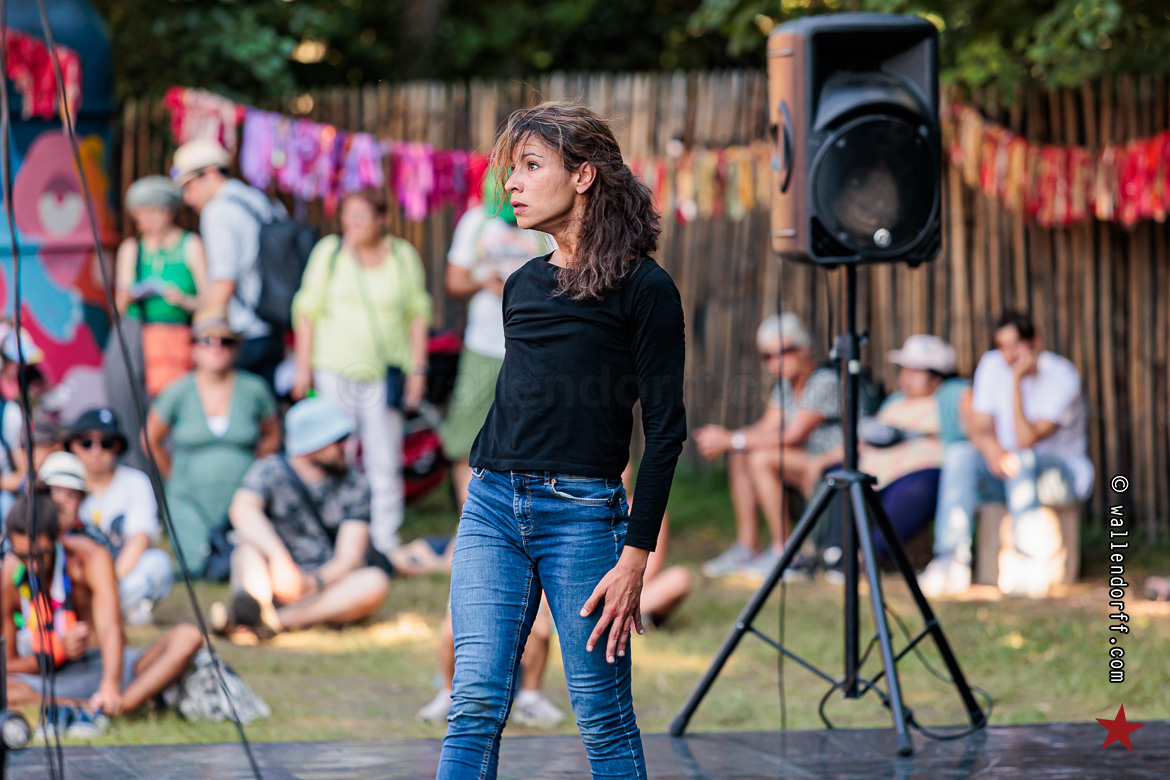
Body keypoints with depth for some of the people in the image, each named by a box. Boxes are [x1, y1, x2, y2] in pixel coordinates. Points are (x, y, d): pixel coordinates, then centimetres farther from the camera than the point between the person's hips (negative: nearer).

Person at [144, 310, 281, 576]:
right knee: (197, 569, -10)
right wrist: (175, 478, 8)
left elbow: (272, 437, 13)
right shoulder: (179, 393, -4)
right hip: (191, 501, 0)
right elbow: (152, 439, 9)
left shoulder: (254, 389, -2)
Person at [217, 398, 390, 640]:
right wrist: (280, 559, -43)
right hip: (274, 584, -2)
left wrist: (312, 582, -28)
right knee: (251, 540, -28)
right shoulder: (270, 472, -4)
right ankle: (251, 605, -59)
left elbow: (349, 557, -7)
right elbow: (242, 510, -27)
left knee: (376, 582, -27)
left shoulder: (355, 486, 3)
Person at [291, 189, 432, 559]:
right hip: (335, 368, -1)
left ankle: (386, 541, 5)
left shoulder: (404, 255, 8)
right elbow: (308, 310, 6)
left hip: (385, 372, 1)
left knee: (385, 462, -1)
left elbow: (418, 313, 12)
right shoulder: (329, 251, 4)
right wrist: (303, 367, 1)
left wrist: (417, 367, 5)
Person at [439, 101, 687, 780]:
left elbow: (666, 430, -8)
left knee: (606, 722, 1)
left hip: (581, 513, -5)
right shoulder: (523, 285, 14)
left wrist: (635, 556, -12)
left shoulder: (644, 288, -5)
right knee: (476, 707, -5)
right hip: (492, 505, 5)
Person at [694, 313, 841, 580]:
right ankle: (747, 546, 1)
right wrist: (722, 437, -13)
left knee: (761, 459, -25)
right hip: (809, 465, 9)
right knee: (738, 456, -1)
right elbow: (768, 428, 5)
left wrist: (731, 440, -21)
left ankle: (783, 551, -17)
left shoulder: (824, 383, -18)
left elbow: (792, 435, -23)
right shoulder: (785, 384, 11)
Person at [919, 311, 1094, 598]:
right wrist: (991, 447, -29)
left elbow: (1026, 439, -26)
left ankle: (1028, 564, -36)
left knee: (1023, 461, -38)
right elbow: (978, 428, -5)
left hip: (1066, 471, -4)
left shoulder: (1062, 377, -19)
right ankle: (951, 561, -32)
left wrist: (1017, 380, -29)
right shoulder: (992, 365, -3)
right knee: (959, 454, -25)